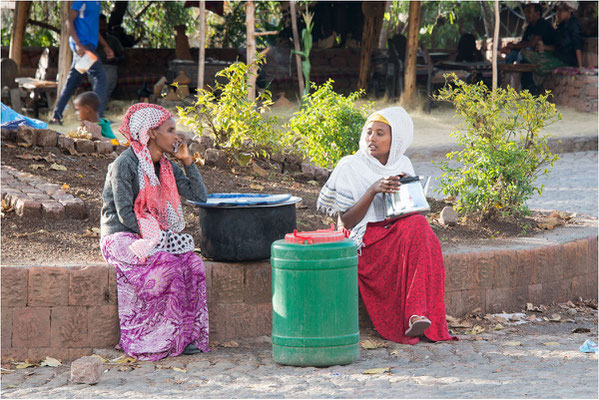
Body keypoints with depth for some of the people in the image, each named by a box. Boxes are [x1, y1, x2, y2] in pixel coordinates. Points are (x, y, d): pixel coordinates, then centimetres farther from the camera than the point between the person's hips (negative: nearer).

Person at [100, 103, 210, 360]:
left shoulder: (166, 166, 10)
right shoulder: (124, 165, -12)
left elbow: (199, 196, 7)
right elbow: (125, 214, -16)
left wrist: (187, 160, 1)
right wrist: (159, 236, -20)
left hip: (151, 237, 7)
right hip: (120, 238, -7)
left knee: (193, 262, -20)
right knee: (170, 264, -30)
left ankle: (187, 336, -19)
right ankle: (162, 339, -22)